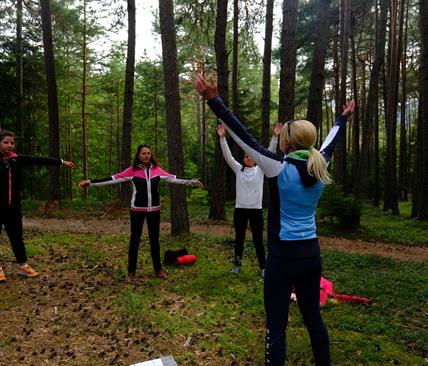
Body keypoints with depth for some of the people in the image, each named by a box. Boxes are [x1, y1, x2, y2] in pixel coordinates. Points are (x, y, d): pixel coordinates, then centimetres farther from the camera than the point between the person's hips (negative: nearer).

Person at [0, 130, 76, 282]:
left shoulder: (17, 159, 4)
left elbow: (38, 160, 5)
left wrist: (62, 161, 6)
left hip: (13, 206, 4)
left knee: (17, 236, 13)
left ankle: (23, 266, 23)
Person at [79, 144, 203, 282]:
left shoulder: (156, 169, 2)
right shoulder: (132, 170, -6)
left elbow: (173, 178, 6)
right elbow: (113, 179, -8)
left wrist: (192, 181, 5)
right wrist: (90, 182, -13)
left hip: (154, 209, 3)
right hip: (137, 209, -2)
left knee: (154, 239, 12)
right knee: (135, 239, 6)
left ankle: (158, 270, 25)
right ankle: (131, 272, 19)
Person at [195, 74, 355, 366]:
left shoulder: (281, 169, -15)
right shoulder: (320, 169, 1)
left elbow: (245, 138, -18)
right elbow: (329, 144, 21)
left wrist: (214, 100, -18)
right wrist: (343, 119, 39)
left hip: (283, 255, -6)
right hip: (311, 254, 7)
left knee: (276, 326, 5)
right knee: (313, 317, 22)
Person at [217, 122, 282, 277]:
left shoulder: (260, 169, 3)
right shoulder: (238, 169, 5)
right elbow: (227, 155, -4)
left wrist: (275, 136, -19)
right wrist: (222, 137, -15)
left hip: (256, 210, -1)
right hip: (240, 209, 2)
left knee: (258, 240, 4)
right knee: (239, 238, 13)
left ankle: (263, 267, 18)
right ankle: (237, 264, 29)